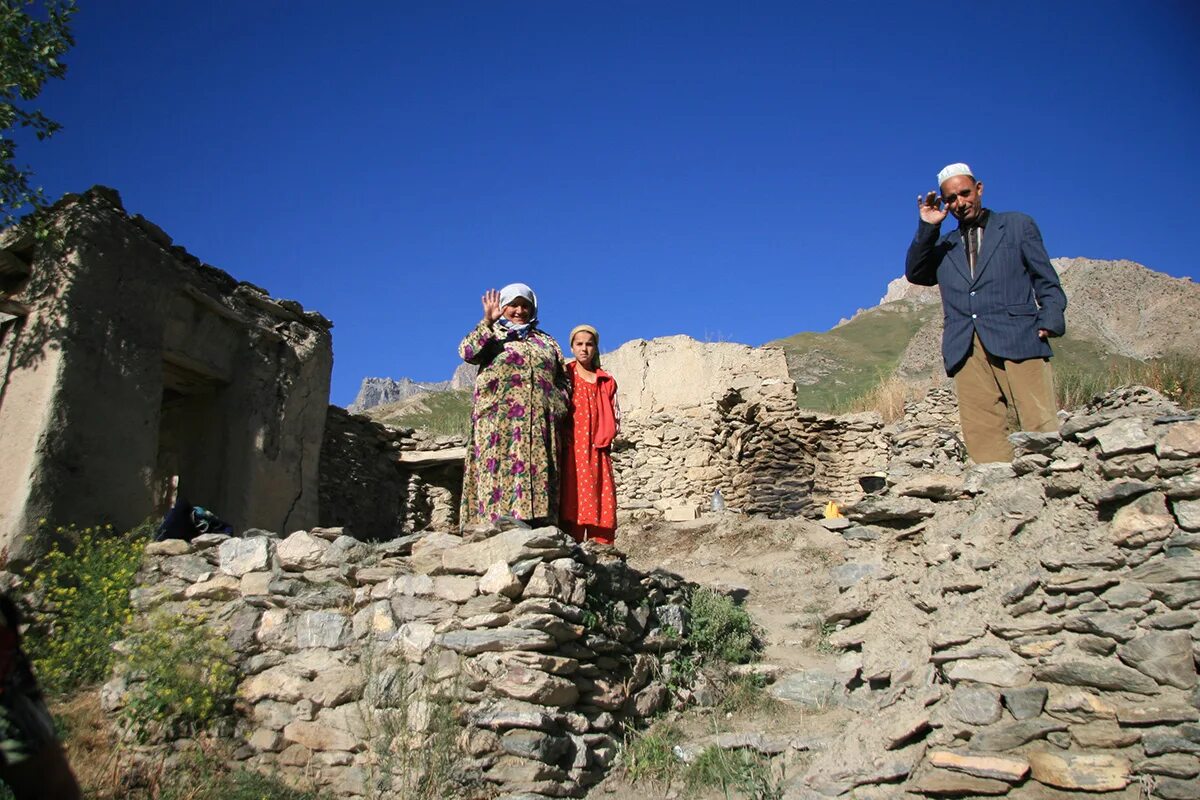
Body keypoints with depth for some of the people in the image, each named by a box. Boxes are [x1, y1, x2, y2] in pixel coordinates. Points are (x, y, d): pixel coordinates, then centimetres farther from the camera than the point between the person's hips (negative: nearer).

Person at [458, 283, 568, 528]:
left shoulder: (546, 341, 24)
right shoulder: (491, 334, 14)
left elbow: (563, 378, 25)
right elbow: (467, 352, -6)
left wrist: (559, 405, 7)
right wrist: (488, 321, -17)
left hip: (539, 424, 3)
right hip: (499, 422, -3)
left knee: (538, 475, -5)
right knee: (499, 472, -12)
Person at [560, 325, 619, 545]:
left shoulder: (607, 381, 17)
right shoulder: (564, 375, 9)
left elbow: (615, 416, 17)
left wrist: (606, 438, 3)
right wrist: (563, 436, -8)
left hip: (598, 451, 3)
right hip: (572, 449, -3)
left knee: (602, 501, -2)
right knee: (573, 499, -9)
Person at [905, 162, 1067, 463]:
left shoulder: (1017, 225, 20)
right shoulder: (944, 245, 26)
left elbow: (1046, 280, 13)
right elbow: (915, 274, 10)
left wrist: (1050, 320, -3)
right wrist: (927, 227, 2)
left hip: (1018, 340, -2)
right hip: (966, 350, 2)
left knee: (1041, 428, -13)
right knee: (982, 436, -7)